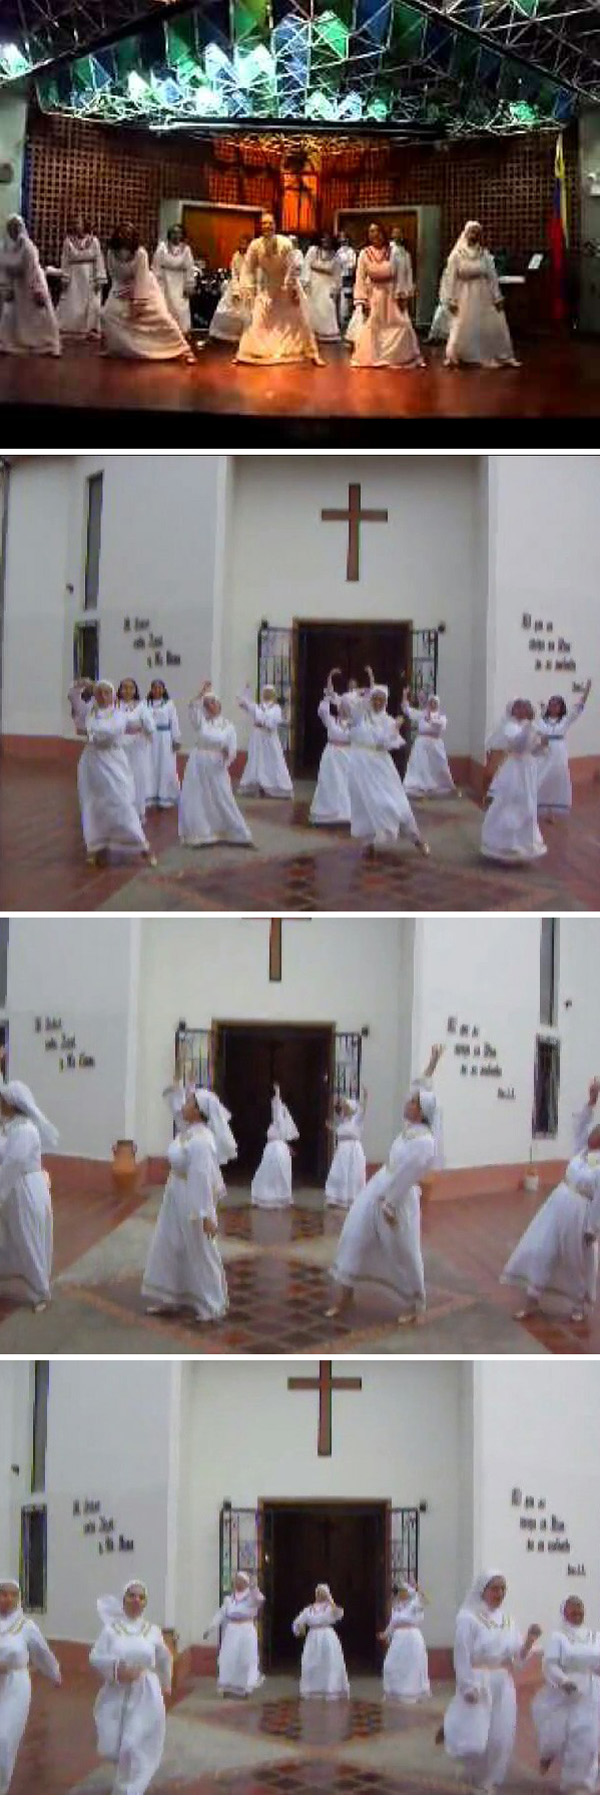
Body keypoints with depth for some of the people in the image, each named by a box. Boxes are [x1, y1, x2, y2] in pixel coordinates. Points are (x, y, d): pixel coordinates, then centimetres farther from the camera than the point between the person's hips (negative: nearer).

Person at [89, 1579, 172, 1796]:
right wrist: (116, 1668, -22)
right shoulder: (111, 1628, -2)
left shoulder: (153, 1631, 2)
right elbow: (95, 1658, -6)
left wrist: (166, 1684, 30)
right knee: (113, 1748, 5)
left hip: (145, 1697, 0)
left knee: (136, 1749, -9)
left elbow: (164, 1659, 19)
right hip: (116, 1695, 0)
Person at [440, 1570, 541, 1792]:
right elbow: (462, 1657, -10)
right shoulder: (468, 1618, -8)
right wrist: (468, 1688, -16)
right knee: (475, 1740, -11)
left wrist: (530, 1640, -9)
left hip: (503, 1687, 5)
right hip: (478, 1686, -5)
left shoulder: (507, 1620, 8)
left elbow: (518, 1659, 7)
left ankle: (487, 1783, 19)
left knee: (500, 1740, 4)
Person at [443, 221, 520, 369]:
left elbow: (493, 276, 4)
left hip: (484, 296, 3)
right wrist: (451, 300, -10)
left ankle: (502, 357, 12)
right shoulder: (457, 254, -5)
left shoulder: (484, 254, 2)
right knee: (460, 329, -1)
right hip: (465, 297, -3)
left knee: (495, 327, 3)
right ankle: (453, 358, 14)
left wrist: (497, 297, 2)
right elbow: (450, 278, -5)